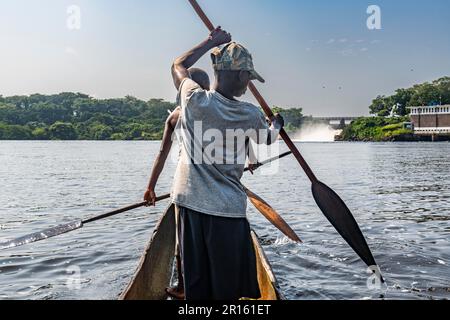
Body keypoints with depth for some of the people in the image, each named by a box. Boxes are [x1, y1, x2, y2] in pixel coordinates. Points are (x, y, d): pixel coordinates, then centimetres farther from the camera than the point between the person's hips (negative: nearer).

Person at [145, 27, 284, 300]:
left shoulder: (195, 100, -7)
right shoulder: (250, 115, -8)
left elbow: (179, 65, 16)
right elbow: (268, 138, 17)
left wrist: (212, 42, 24)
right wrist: (277, 123, 39)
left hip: (189, 202, 3)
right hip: (227, 209, -3)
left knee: (195, 283, 14)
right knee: (228, 287, 10)